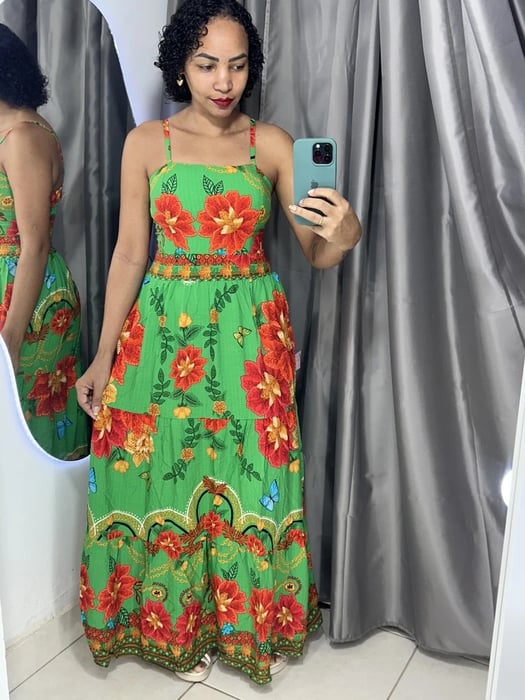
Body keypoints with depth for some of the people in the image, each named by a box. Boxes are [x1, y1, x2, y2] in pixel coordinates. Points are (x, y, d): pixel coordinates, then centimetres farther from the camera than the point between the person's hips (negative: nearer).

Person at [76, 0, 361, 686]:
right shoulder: (147, 142, 1)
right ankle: (182, 625, 33)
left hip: (251, 333, 1)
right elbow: (129, 254, 3)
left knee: (249, 476, 7)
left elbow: (317, 254, 0)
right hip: (165, 329, 0)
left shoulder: (272, 143, 2)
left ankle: (255, 623, 33)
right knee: (169, 475, 8)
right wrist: (104, 357, 2)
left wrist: (343, 234, -24)